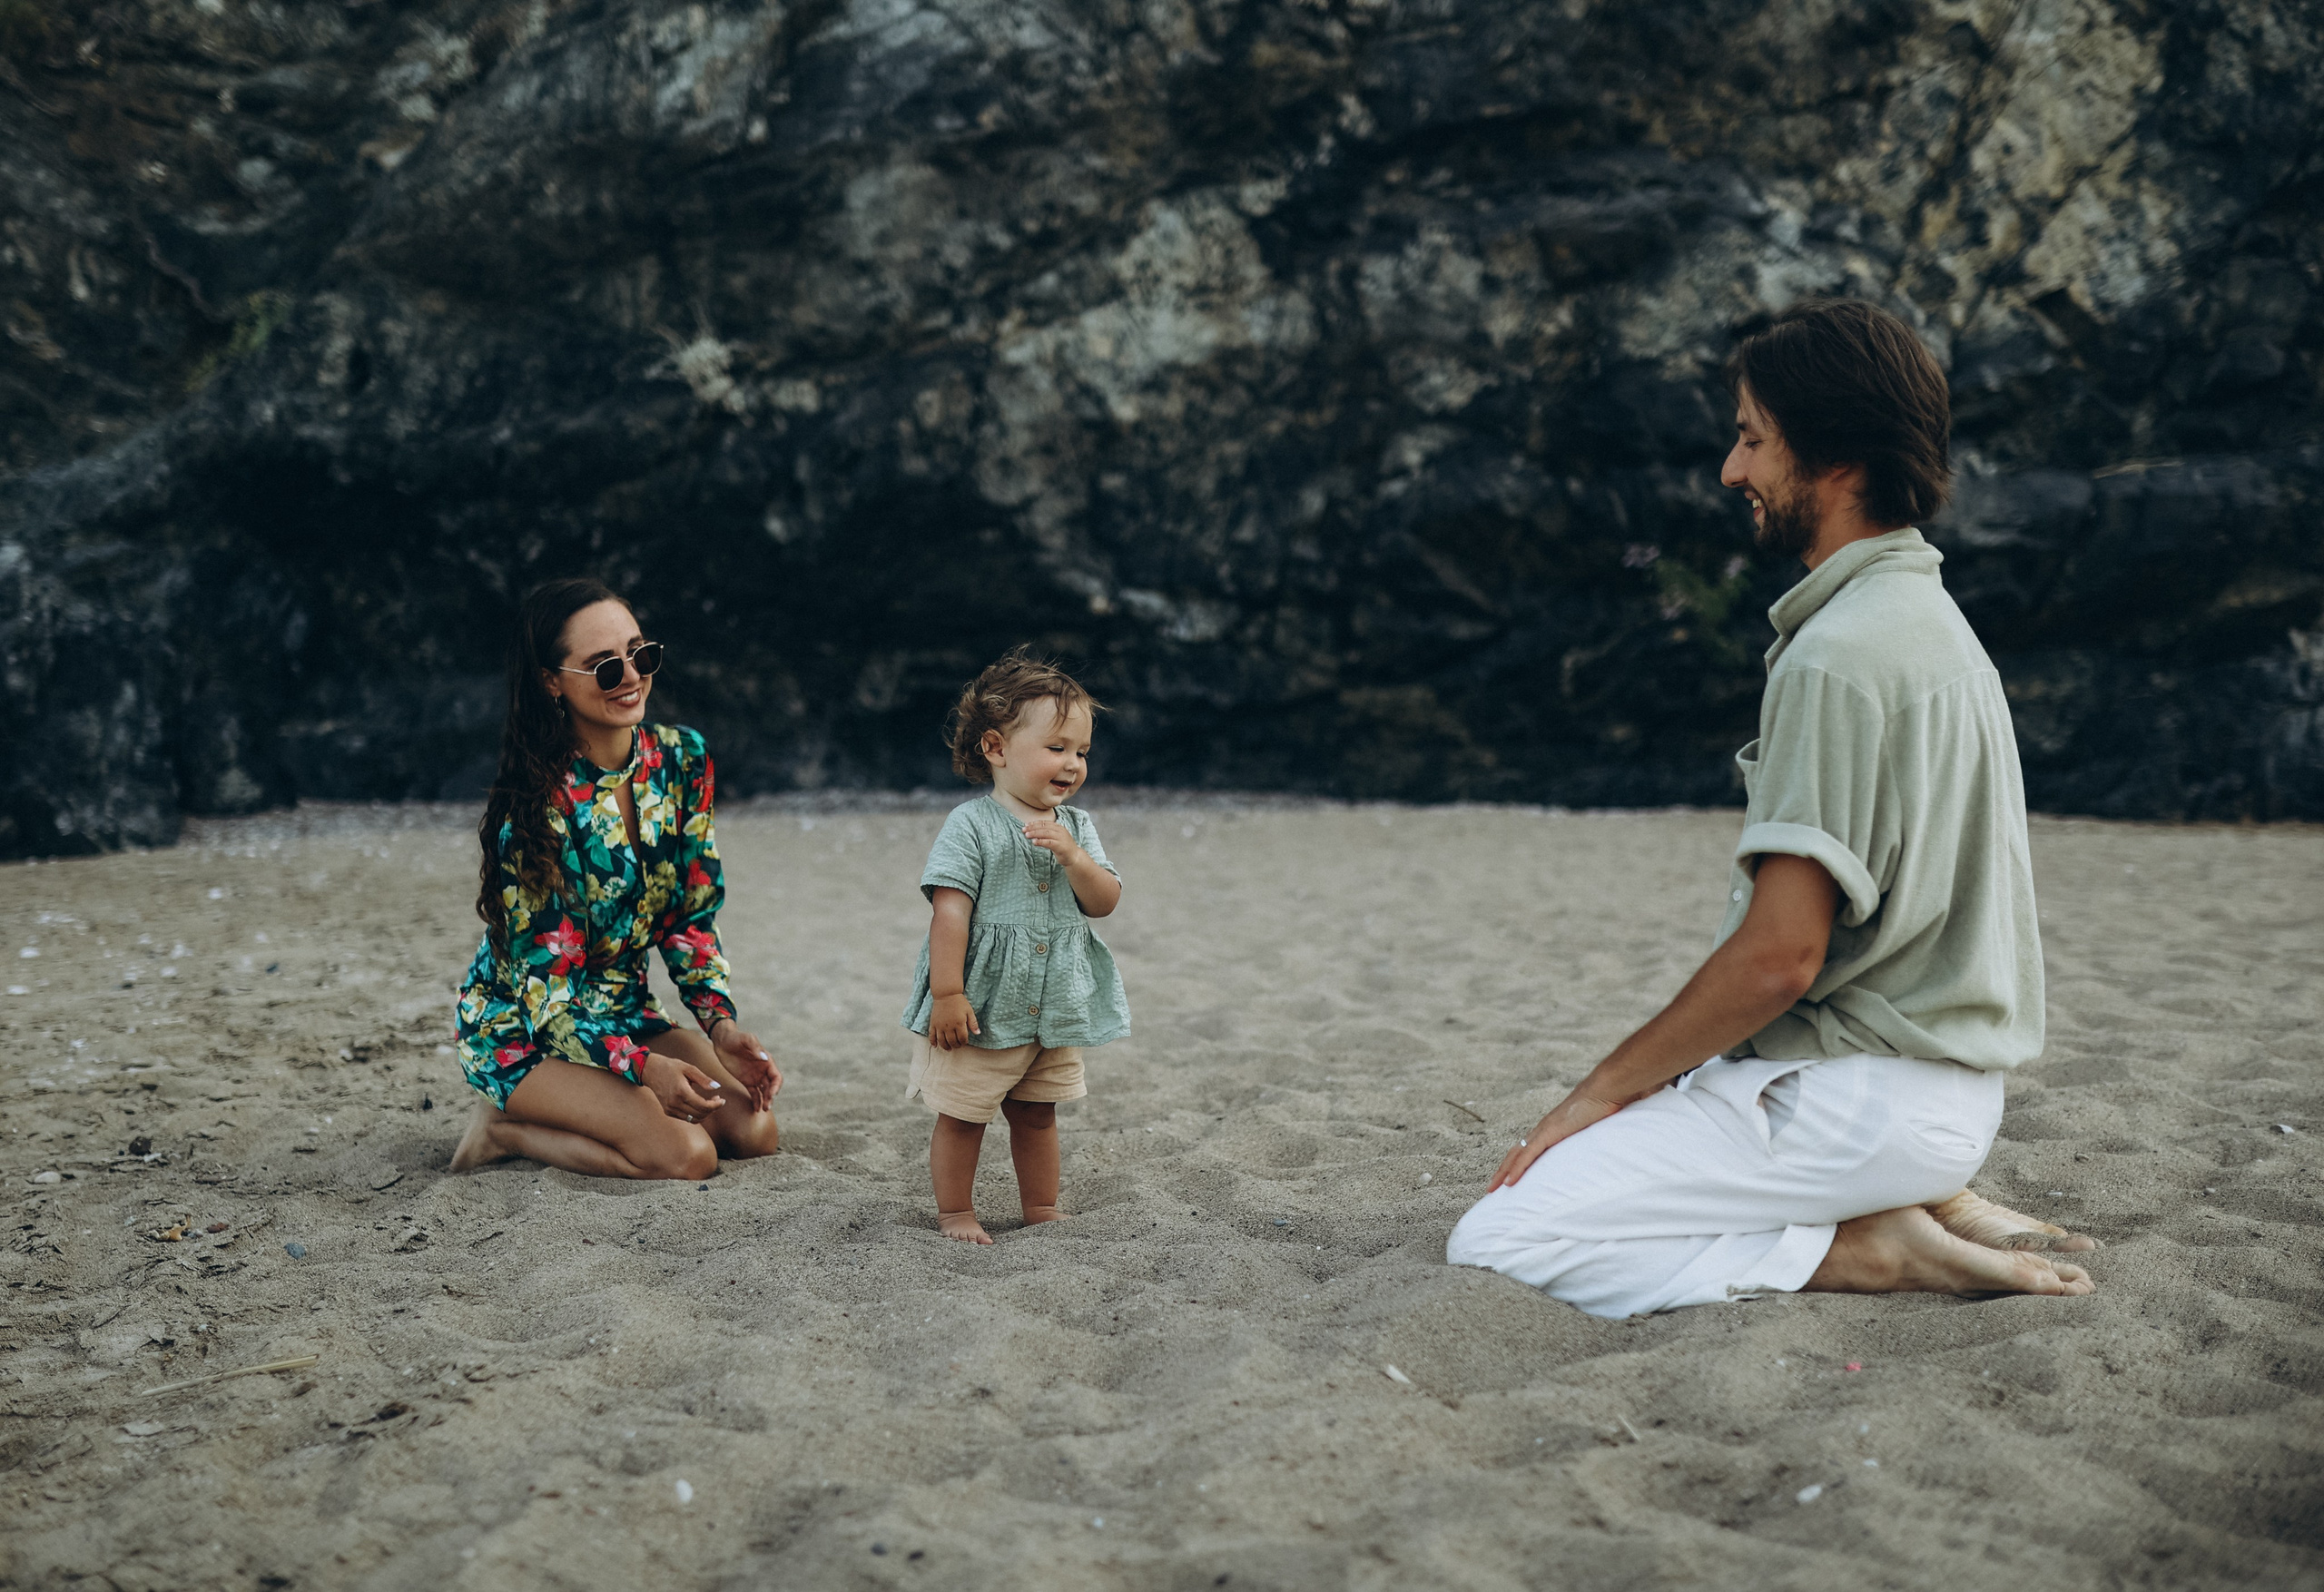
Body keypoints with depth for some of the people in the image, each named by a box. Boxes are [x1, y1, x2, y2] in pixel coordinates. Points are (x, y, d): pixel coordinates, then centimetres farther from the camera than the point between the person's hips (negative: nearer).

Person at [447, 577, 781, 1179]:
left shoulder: (684, 761, -6)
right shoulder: (538, 805, -25)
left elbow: (691, 918, 2)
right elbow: (544, 988, -23)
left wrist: (722, 1025, -13)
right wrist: (641, 1066, -37)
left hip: (623, 1010, 7)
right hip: (520, 1032, -7)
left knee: (753, 1131, -10)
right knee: (687, 1155, -24)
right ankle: (505, 1127, -1)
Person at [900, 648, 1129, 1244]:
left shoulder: (1075, 827, 5)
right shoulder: (972, 825, -14)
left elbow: (1104, 902, -1)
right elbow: (950, 910, -17)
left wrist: (1072, 854, -19)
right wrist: (947, 993, -20)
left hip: (1055, 1007, 5)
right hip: (984, 1005, -5)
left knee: (1037, 1113, 18)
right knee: (961, 1116, 5)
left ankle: (1042, 1211, 31)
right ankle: (955, 1214, 20)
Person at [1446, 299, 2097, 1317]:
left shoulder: (1837, 658, -19)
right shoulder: (1930, 620, 14)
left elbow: (1779, 957, -23)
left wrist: (1606, 1089, -9)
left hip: (1860, 1098, -10)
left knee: (1497, 1245, -12)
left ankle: (1864, 1250, -9)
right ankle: (1929, 1204, 11)